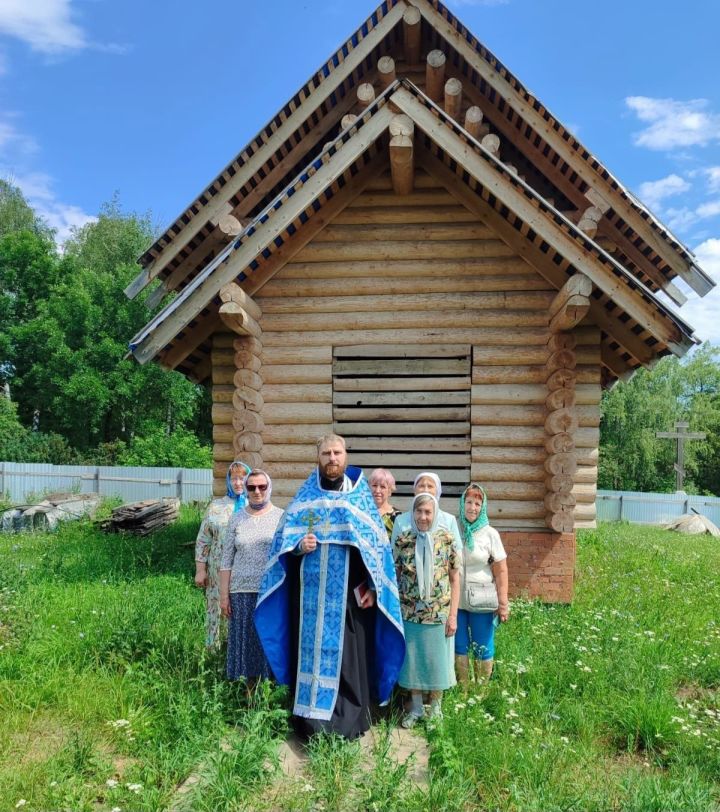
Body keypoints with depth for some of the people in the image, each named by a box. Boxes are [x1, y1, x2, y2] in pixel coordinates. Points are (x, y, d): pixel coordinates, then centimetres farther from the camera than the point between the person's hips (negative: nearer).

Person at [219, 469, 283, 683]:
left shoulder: (281, 517, 1)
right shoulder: (236, 519, 6)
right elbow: (226, 561, 7)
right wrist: (224, 595, 2)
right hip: (242, 592, 2)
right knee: (247, 642, 7)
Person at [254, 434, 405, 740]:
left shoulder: (361, 496, 3)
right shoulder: (305, 496, 6)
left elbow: (376, 543, 2)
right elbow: (285, 538, 7)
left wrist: (373, 587, -5)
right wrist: (300, 545, -15)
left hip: (349, 594, -1)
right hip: (311, 593, 1)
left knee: (348, 655, 4)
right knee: (311, 652, 5)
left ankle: (350, 723, 19)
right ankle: (310, 720, 19)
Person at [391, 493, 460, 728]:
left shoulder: (447, 540, -6)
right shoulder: (402, 539, -4)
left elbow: (455, 579, -1)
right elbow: (395, 576, 4)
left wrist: (453, 614, -4)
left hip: (438, 614, -1)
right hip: (409, 613, 1)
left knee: (436, 661, 10)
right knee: (411, 660, 12)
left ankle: (435, 707, 32)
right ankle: (416, 707, 32)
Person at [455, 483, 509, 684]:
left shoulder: (490, 534, -5)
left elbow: (501, 571, -5)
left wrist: (503, 603, -8)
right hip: (456, 601, 2)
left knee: (483, 648, 9)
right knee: (459, 646, 12)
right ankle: (463, 686, 29)